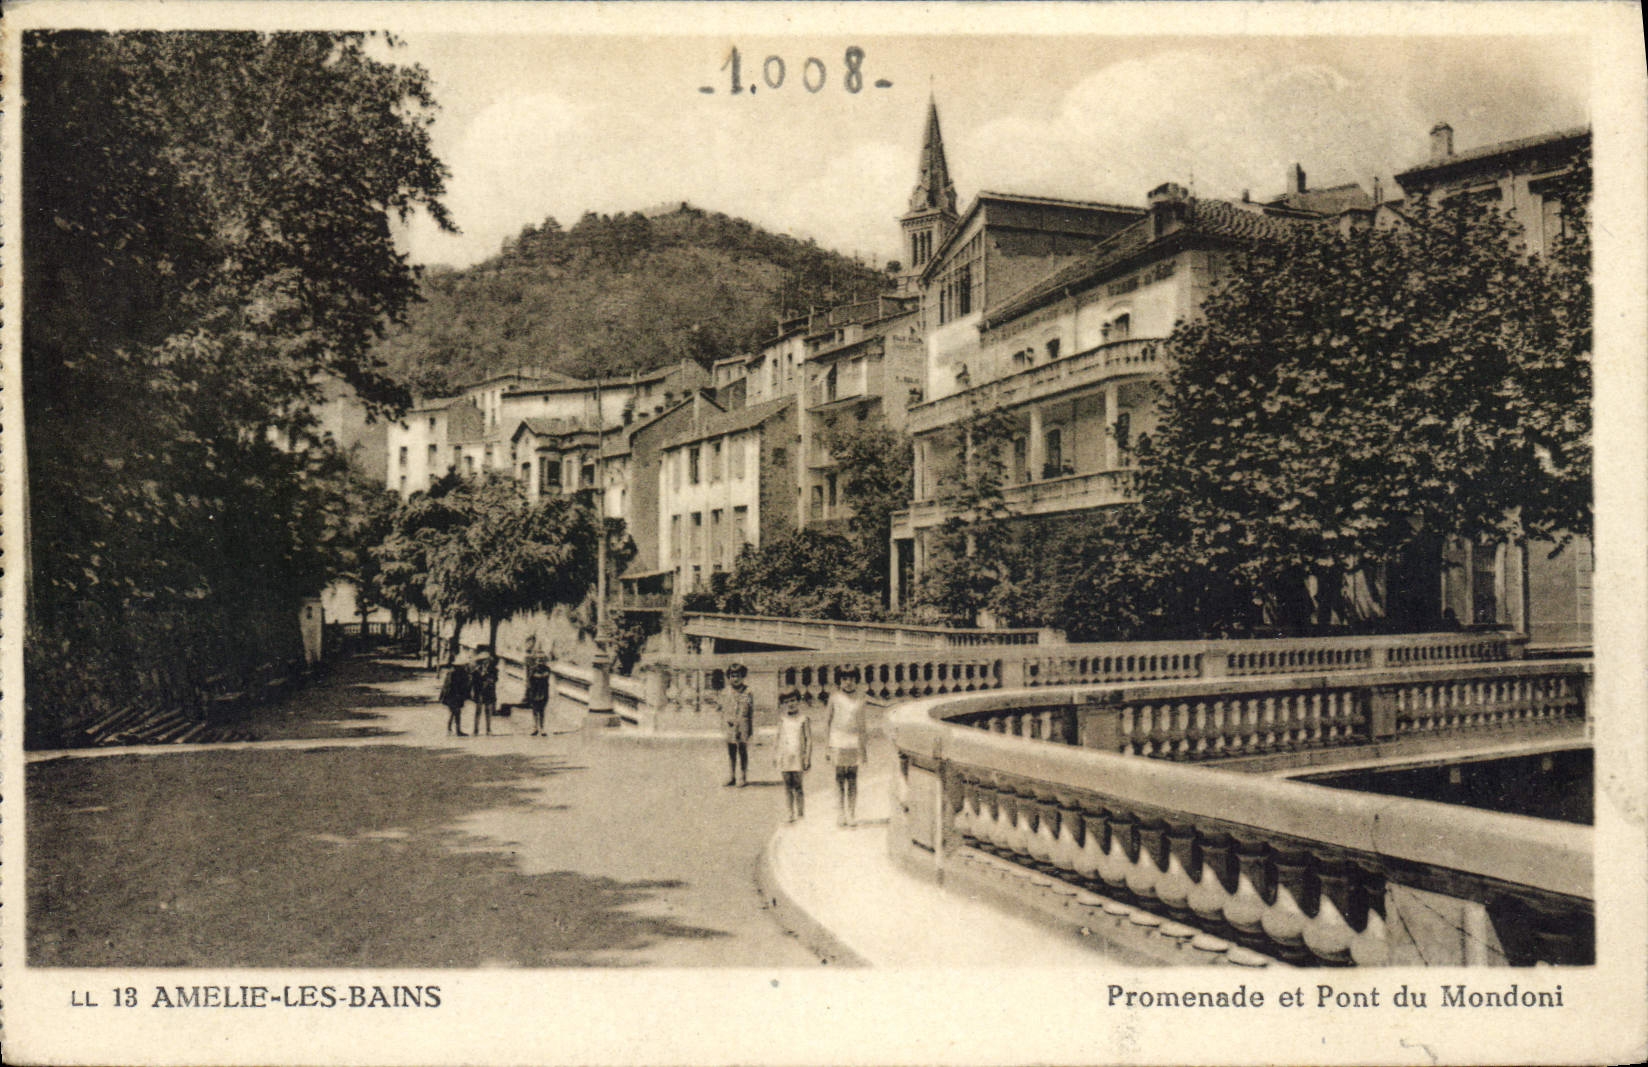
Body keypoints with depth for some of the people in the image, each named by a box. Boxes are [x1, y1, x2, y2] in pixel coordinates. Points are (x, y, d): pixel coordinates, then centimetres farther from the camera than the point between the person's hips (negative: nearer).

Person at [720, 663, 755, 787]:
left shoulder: (747, 693, 0)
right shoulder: (725, 693, 9)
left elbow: (752, 712, 2)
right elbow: (723, 710, 13)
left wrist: (751, 729, -2)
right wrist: (722, 727, 9)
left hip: (743, 727, -3)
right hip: (729, 727, 3)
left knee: (743, 753, 0)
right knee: (731, 753, 8)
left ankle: (743, 778, 6)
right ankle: (731, 777, 16)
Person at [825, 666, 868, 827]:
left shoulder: (860, 700, 10)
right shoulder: (834, 697, 2)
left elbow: (861, 725, 15)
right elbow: (827, 720, 5)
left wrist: (863, 746, 12)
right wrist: (827, 743, -1)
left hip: (854, 741, 2)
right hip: (838, 740, -2)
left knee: (853, 778, 1)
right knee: (839, 777, -3)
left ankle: (852, 815, 5)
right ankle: (840, 815, 1)